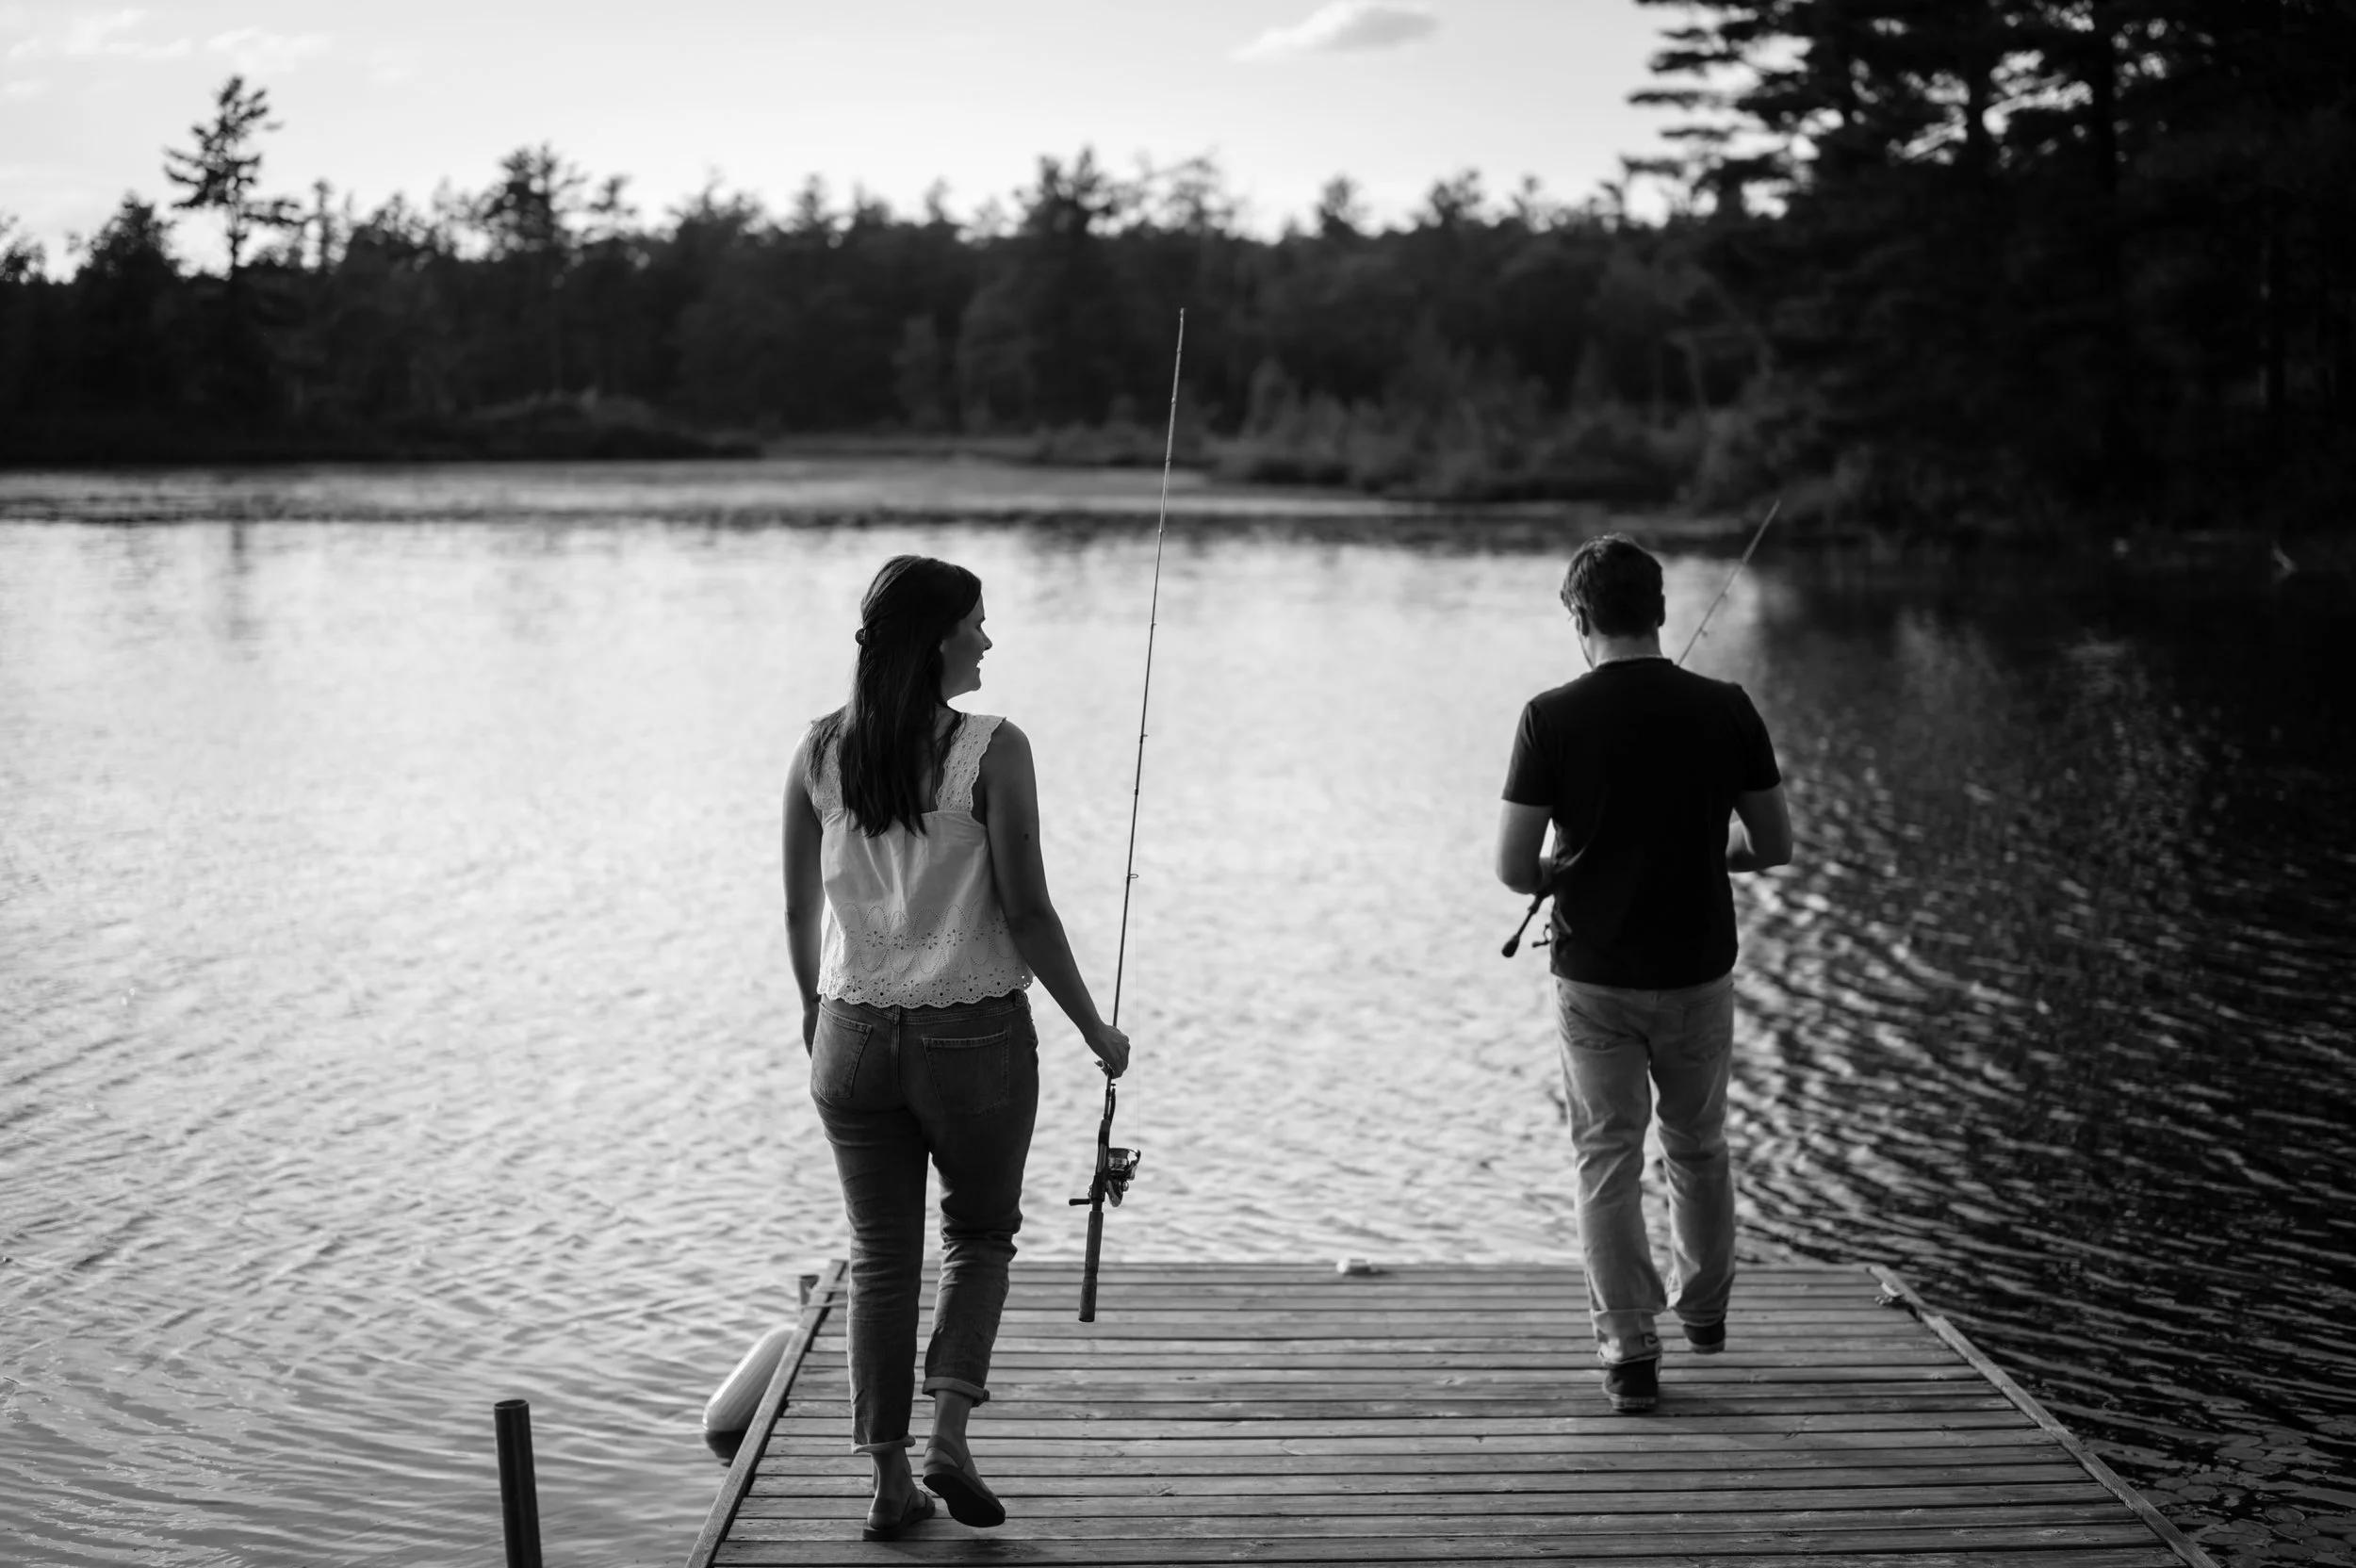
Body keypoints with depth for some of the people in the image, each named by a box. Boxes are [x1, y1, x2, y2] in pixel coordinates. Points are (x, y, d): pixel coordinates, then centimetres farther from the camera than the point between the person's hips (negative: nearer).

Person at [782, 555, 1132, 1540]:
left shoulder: (820, 751, -1)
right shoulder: (992, 751, -13)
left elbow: (799, 909, 6)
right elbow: (1027, 912, -12)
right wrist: (1094, 1029, -1)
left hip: (854, 1038, 3)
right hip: (976, 1036, -3)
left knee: (880, 1258, 14)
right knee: (980, 1234, 20)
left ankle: (890, 1480, 17)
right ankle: (949, 1434, 6)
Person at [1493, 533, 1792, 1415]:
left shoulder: (1553, 718, -12)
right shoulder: (1724, 711, -7)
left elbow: (1513, 868, -13)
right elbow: (1774, 847, 0)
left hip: (1594, 975, -2)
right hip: (1698, 971, 2)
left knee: (1607, 1158, 8)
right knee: (1698, 1147, 22)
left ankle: (1628, 1349, 7)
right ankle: (1705, 1309, 38)